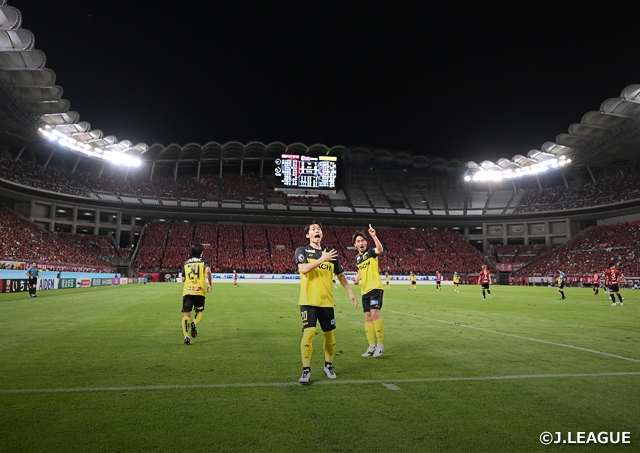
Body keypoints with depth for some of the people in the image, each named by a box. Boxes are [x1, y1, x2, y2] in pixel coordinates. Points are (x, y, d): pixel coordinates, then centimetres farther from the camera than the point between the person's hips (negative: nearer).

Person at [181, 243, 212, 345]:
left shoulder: (186, 263, 18)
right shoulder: (204, 261, 8)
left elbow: (183, 279, 21)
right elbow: (208, 271, -14)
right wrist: (210, 284, -4)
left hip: (187, 291, 2)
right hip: (200, 291, -1)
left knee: (186, 314, 1)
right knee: (199, 312, 19)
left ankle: (186, 336, -14)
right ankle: (194, 323, -12)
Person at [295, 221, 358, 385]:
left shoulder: (330, 254, 12)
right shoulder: (302, 251, 1)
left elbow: (341, 275, 19)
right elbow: (303, 269, -18)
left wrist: (350, 292, 13)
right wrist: (322, 259, -19)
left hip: (326, 301, 4)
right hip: (308, 301, -4)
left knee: (329, 334, 8)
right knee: (308, 333, -14)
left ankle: (328, 365, 30)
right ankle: (306, 370, 1)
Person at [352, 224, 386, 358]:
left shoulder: (371, 252, -7)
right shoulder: (357, 258, 13)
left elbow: (381, 250, -31)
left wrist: (374, 236, -43)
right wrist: (358, 278, 8)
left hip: (375, 287, -7)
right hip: (365, 290, 8)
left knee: (375, 313, -16)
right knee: (367, 317, 8)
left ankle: (380, 345, -4)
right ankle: (372, 346, 18)